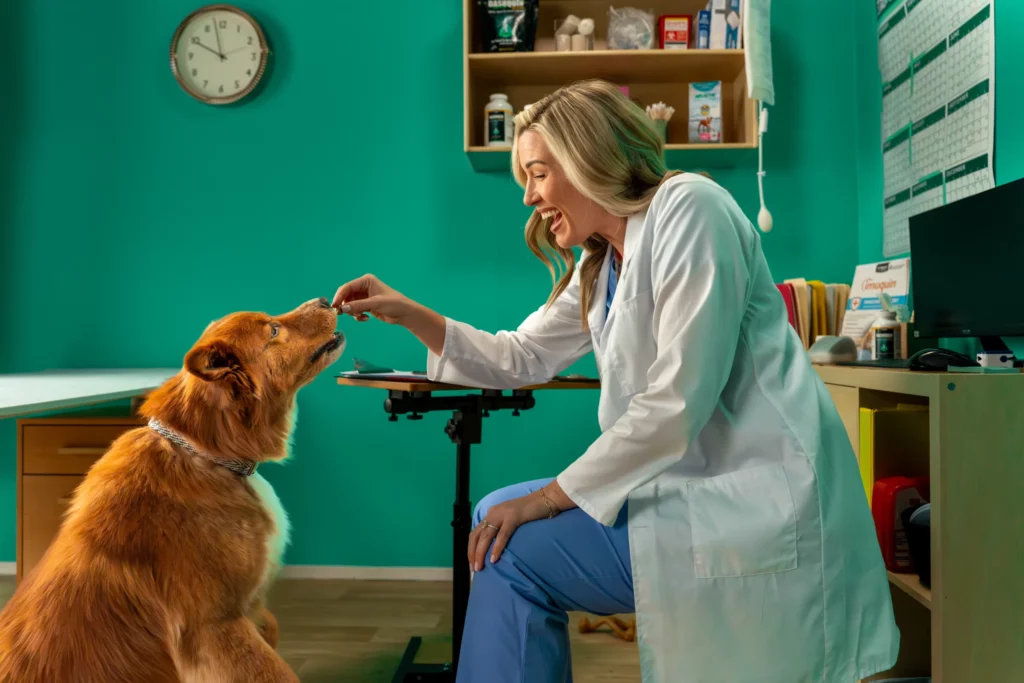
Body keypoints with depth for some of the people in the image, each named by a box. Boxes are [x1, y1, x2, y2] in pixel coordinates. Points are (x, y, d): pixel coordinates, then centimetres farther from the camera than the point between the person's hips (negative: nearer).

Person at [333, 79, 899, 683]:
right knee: (496, 517, 11)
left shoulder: (688, 207, -13)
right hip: (696, 481, 9)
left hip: (761, 497, -9)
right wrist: (407, 313, 10)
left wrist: (552, 496, -14)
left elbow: (676, 403, -20)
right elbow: (520, 359, 21)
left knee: (511, 550, -11)